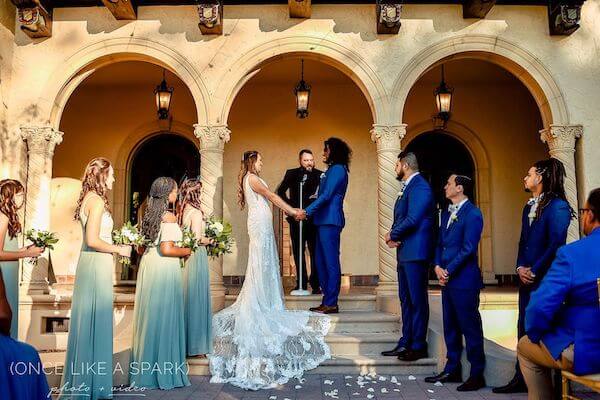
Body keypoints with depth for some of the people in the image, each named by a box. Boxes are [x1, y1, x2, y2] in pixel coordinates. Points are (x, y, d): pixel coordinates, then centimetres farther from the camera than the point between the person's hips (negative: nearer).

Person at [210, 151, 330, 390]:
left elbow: (269, 199, 18)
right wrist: (293, 211, -8)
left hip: (262, 223, 9)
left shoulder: (252, 179, 20)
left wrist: (290, 210, 13)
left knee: (266, 262, 12)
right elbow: (272, 196, -11)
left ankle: (265, 303, 19)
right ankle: (258, 306, -3)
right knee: (261, 262, -7)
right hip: (260, 224, -9)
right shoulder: (252, 178, -9)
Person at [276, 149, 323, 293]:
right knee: (298, 252, 8)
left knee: (315, 252, 0)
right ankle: (301, 284, 17)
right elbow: (280, 192, 1)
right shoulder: (291, 174, 5)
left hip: (314, 218, -1)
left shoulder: (320, 175, 3)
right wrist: (290, 206, -8)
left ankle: (315, 284, 9)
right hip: (296, 219, 1)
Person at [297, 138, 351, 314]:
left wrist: (307, 211, -14)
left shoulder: (338, 169, -8)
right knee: (321, 261, 11)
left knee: (331, 262, -7)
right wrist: (309, 211, 14)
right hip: (324, 221, 10)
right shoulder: (332, 169, 21)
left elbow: (326, 196, -15)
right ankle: (327, 301, 16)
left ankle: (331, 303, -2)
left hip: (330, 221, -10)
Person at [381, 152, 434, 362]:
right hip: (404, 252, 10)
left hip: (415, 252, -10)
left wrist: (392, 235, -7)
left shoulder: (419, 187, -13)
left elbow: (412, 219, -21)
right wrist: (393, 236, 0)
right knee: (406, 299, 13)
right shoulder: (407, 187, 18)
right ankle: (405, 343, 22)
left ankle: (418, 346, 7)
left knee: (417, 300, -2)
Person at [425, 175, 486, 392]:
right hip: (447, 279, 8)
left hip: (464, 280, -8)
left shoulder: (472, 214, -11)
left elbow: (468, 249, -16)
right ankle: (452, 369, 27)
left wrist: (448, 271, -13)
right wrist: (438, 266, 1)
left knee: (470, 327, 1)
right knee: (450, 326, 15)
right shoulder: (447, 213, 15)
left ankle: (477, 375, 12)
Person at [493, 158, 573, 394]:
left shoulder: (558, 206, -10)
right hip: (527, 278, 8)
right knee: (524, 327, 10)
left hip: (546, 279, -8)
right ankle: (521, 378, 18)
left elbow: (556, 244, -16)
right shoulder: (529, 207, 15)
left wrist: (534, 271, -14)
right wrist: (520, 268, 2)